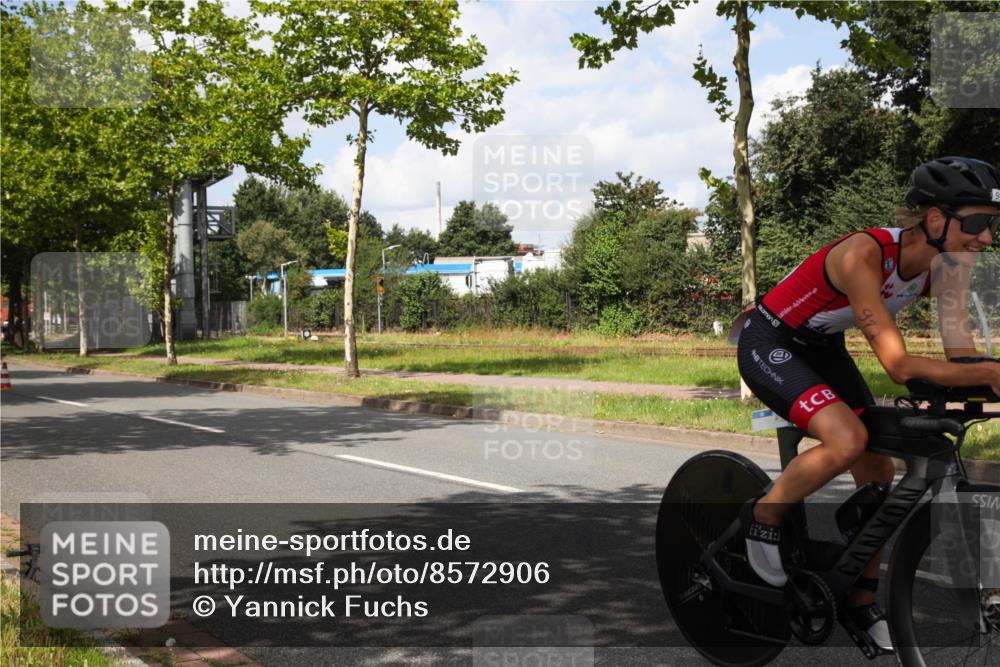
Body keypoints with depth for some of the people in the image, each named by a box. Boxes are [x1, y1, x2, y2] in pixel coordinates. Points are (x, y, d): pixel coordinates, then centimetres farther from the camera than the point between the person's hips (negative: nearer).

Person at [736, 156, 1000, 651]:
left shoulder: (945, 263, -13)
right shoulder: (864, 254, -35)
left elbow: (960, 354, -9)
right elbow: (899, 366, -38)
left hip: (823, 348, 8)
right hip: (770, 344, -7)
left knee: (879, 473, 2)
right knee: (847, 441, -30)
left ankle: (862, 601, 20)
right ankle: (763, 518, -4)